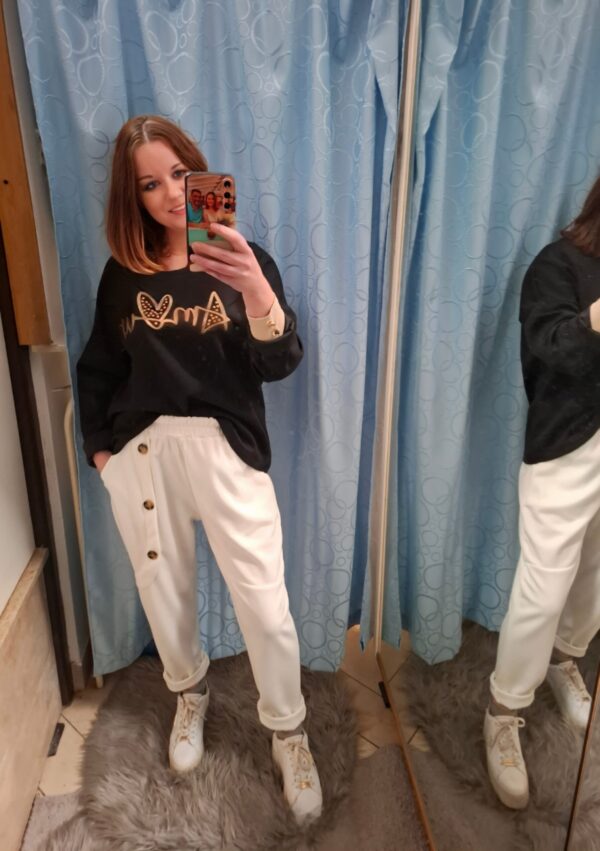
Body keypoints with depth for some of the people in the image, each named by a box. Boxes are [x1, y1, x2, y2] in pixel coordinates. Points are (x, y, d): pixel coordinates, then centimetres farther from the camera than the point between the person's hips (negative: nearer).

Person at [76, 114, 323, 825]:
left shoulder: (241, 257, -2)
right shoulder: (122, 273, 5)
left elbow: (279, 365, -14)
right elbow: (98, 369, 13)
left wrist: (258, 293, -32)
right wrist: (99, 445, 7)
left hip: (225, 448, -2)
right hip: (141, 451, 3)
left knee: (264, 603, -1)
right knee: (163, 590, 16)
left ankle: (288, 730, 25)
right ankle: (189, 694, 46)